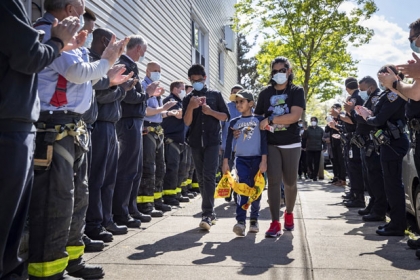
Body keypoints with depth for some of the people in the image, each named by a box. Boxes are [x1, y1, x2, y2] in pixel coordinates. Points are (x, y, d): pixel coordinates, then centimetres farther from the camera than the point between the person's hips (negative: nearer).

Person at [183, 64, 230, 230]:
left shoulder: (215, 95, 7)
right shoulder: (188, 99, 11)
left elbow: (226, 116, 5)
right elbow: (187, 122, -1)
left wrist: (210, 111, -12)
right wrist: (191, 107, -18)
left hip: (212, 141, -3)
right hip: (196, 143, 3)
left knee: (209, 176, -13)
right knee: (201, 178, 7)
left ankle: (207, 215, -15)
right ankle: (211, 212, 18)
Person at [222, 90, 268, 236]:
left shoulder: (259, 119, 2)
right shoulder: (234, 122, 9)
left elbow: (264, 140, -2)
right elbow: (229, 142, 9)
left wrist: (264, 160, -9)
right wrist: (225, 162, 5)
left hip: (256, 159, -1)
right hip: (240, 159, 1)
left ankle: (254, 220, 20)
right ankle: (241, 221, -17)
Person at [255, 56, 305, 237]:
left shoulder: (297, 91, -1)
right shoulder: (265, 93, 6)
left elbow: (295, 116, -16)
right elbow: (257, 117, 11)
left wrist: (270, 120, -18)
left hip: (291, 144, -1)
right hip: (271, 144, 1)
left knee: (290, 182, 10)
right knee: (273, 181, -8)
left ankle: (289, 213, 35)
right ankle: (275, 223, -5)